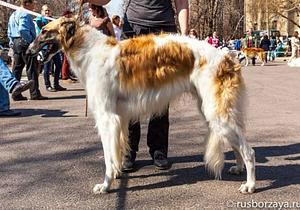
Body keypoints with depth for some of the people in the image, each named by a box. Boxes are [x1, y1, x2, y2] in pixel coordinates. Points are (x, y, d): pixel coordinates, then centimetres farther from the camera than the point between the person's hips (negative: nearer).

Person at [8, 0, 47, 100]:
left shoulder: (13, 15, 20)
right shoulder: (25, 14, -10)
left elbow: (9, 32, 21)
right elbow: (23, 29, -23)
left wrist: (13, 43, 21)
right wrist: (30, 42, -15)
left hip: (15, 44, 9)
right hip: (25, 43, -9)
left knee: (16, 69, 9)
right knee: (32, 69, -6)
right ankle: (35, 94, -7)